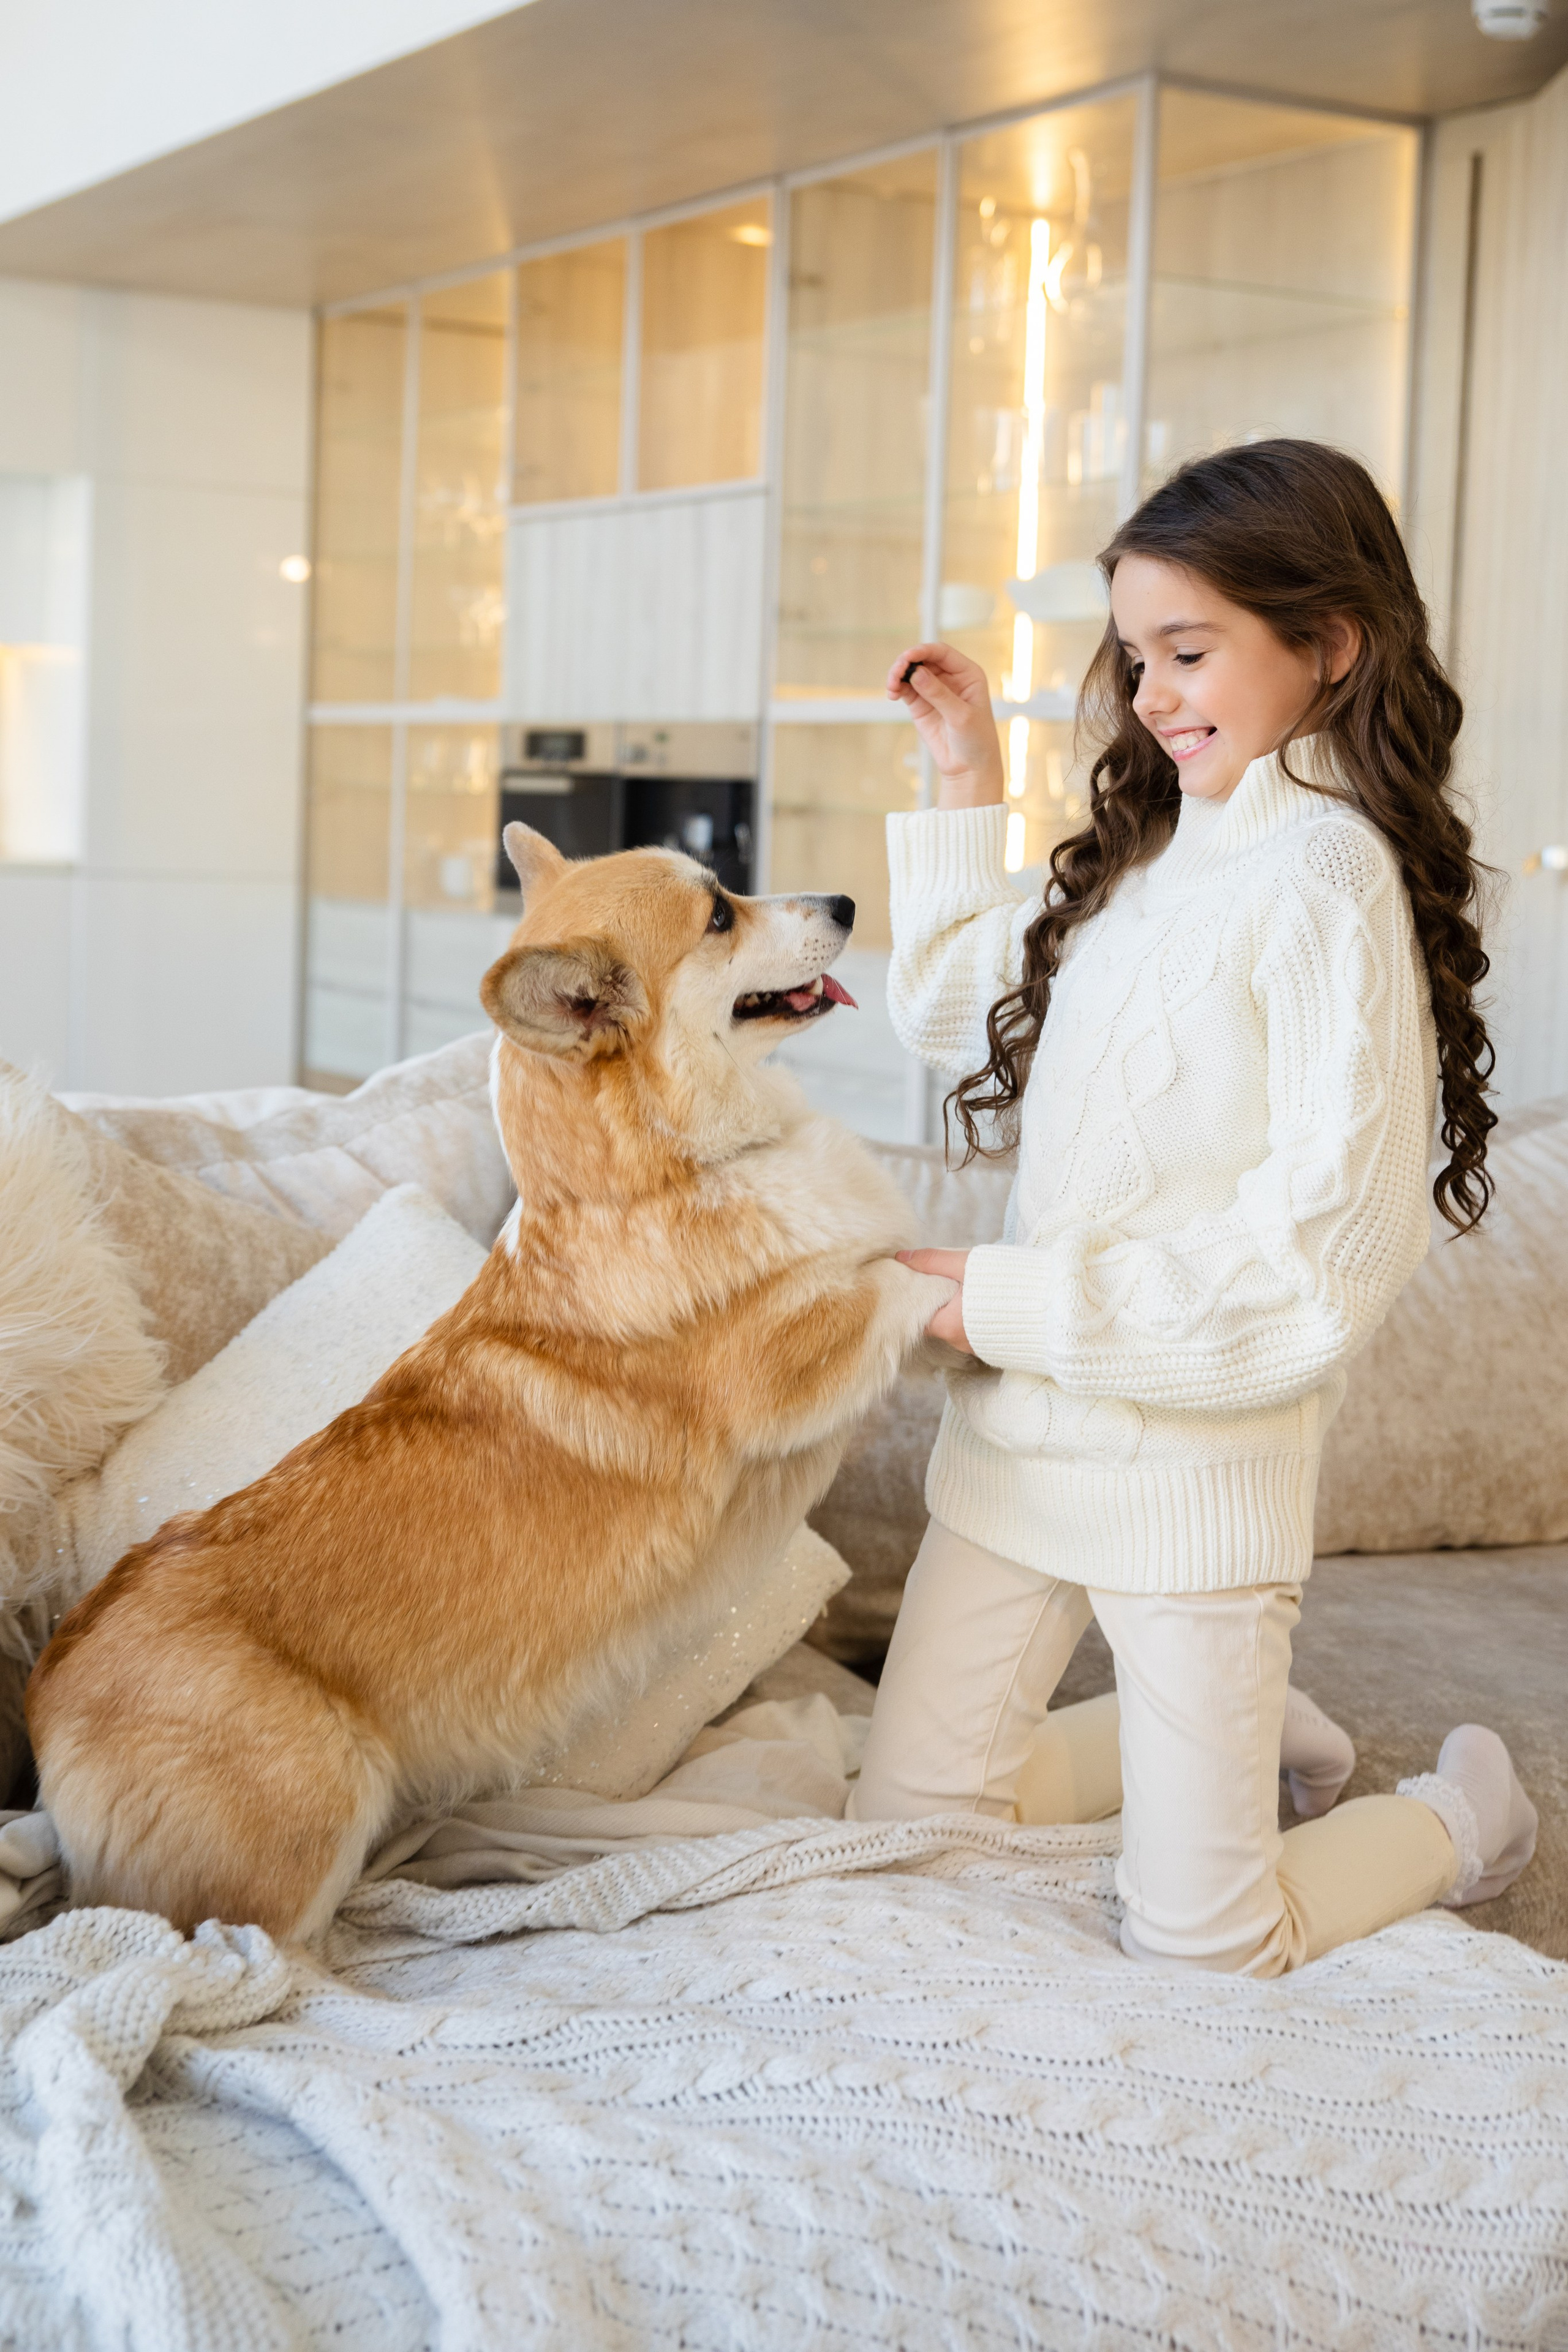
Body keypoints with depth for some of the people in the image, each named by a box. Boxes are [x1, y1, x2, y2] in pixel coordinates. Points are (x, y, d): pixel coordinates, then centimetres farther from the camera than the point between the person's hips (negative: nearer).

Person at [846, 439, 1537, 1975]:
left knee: (1199, 1948, 0)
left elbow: (1315, 1262, -21)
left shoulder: (1328, 885, -15)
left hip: (1197, 1457, -7)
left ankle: (1461, 1814, 28)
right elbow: (963, 1029, 26)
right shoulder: (1149, 854, 9)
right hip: (1021, 1434, 7)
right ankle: (1238, 1737, 31)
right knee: (903, 1825, 10)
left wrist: (1011, 1301, -17)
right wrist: (966, 792, 17)